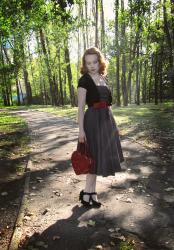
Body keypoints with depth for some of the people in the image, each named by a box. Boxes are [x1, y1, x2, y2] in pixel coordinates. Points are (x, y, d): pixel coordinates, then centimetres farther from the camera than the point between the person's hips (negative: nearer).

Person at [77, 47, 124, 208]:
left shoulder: (104, 78, 12)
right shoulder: (84, 80, -8)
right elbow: (80, 107, -12)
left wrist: (110, 123, 16)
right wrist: (81, 130, -18)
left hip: (106, 119, 7)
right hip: (93, 120, -7)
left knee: (100, 157, 11)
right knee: (96, 157, -2)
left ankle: (90, 192, 24)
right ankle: (87, 193, 14)